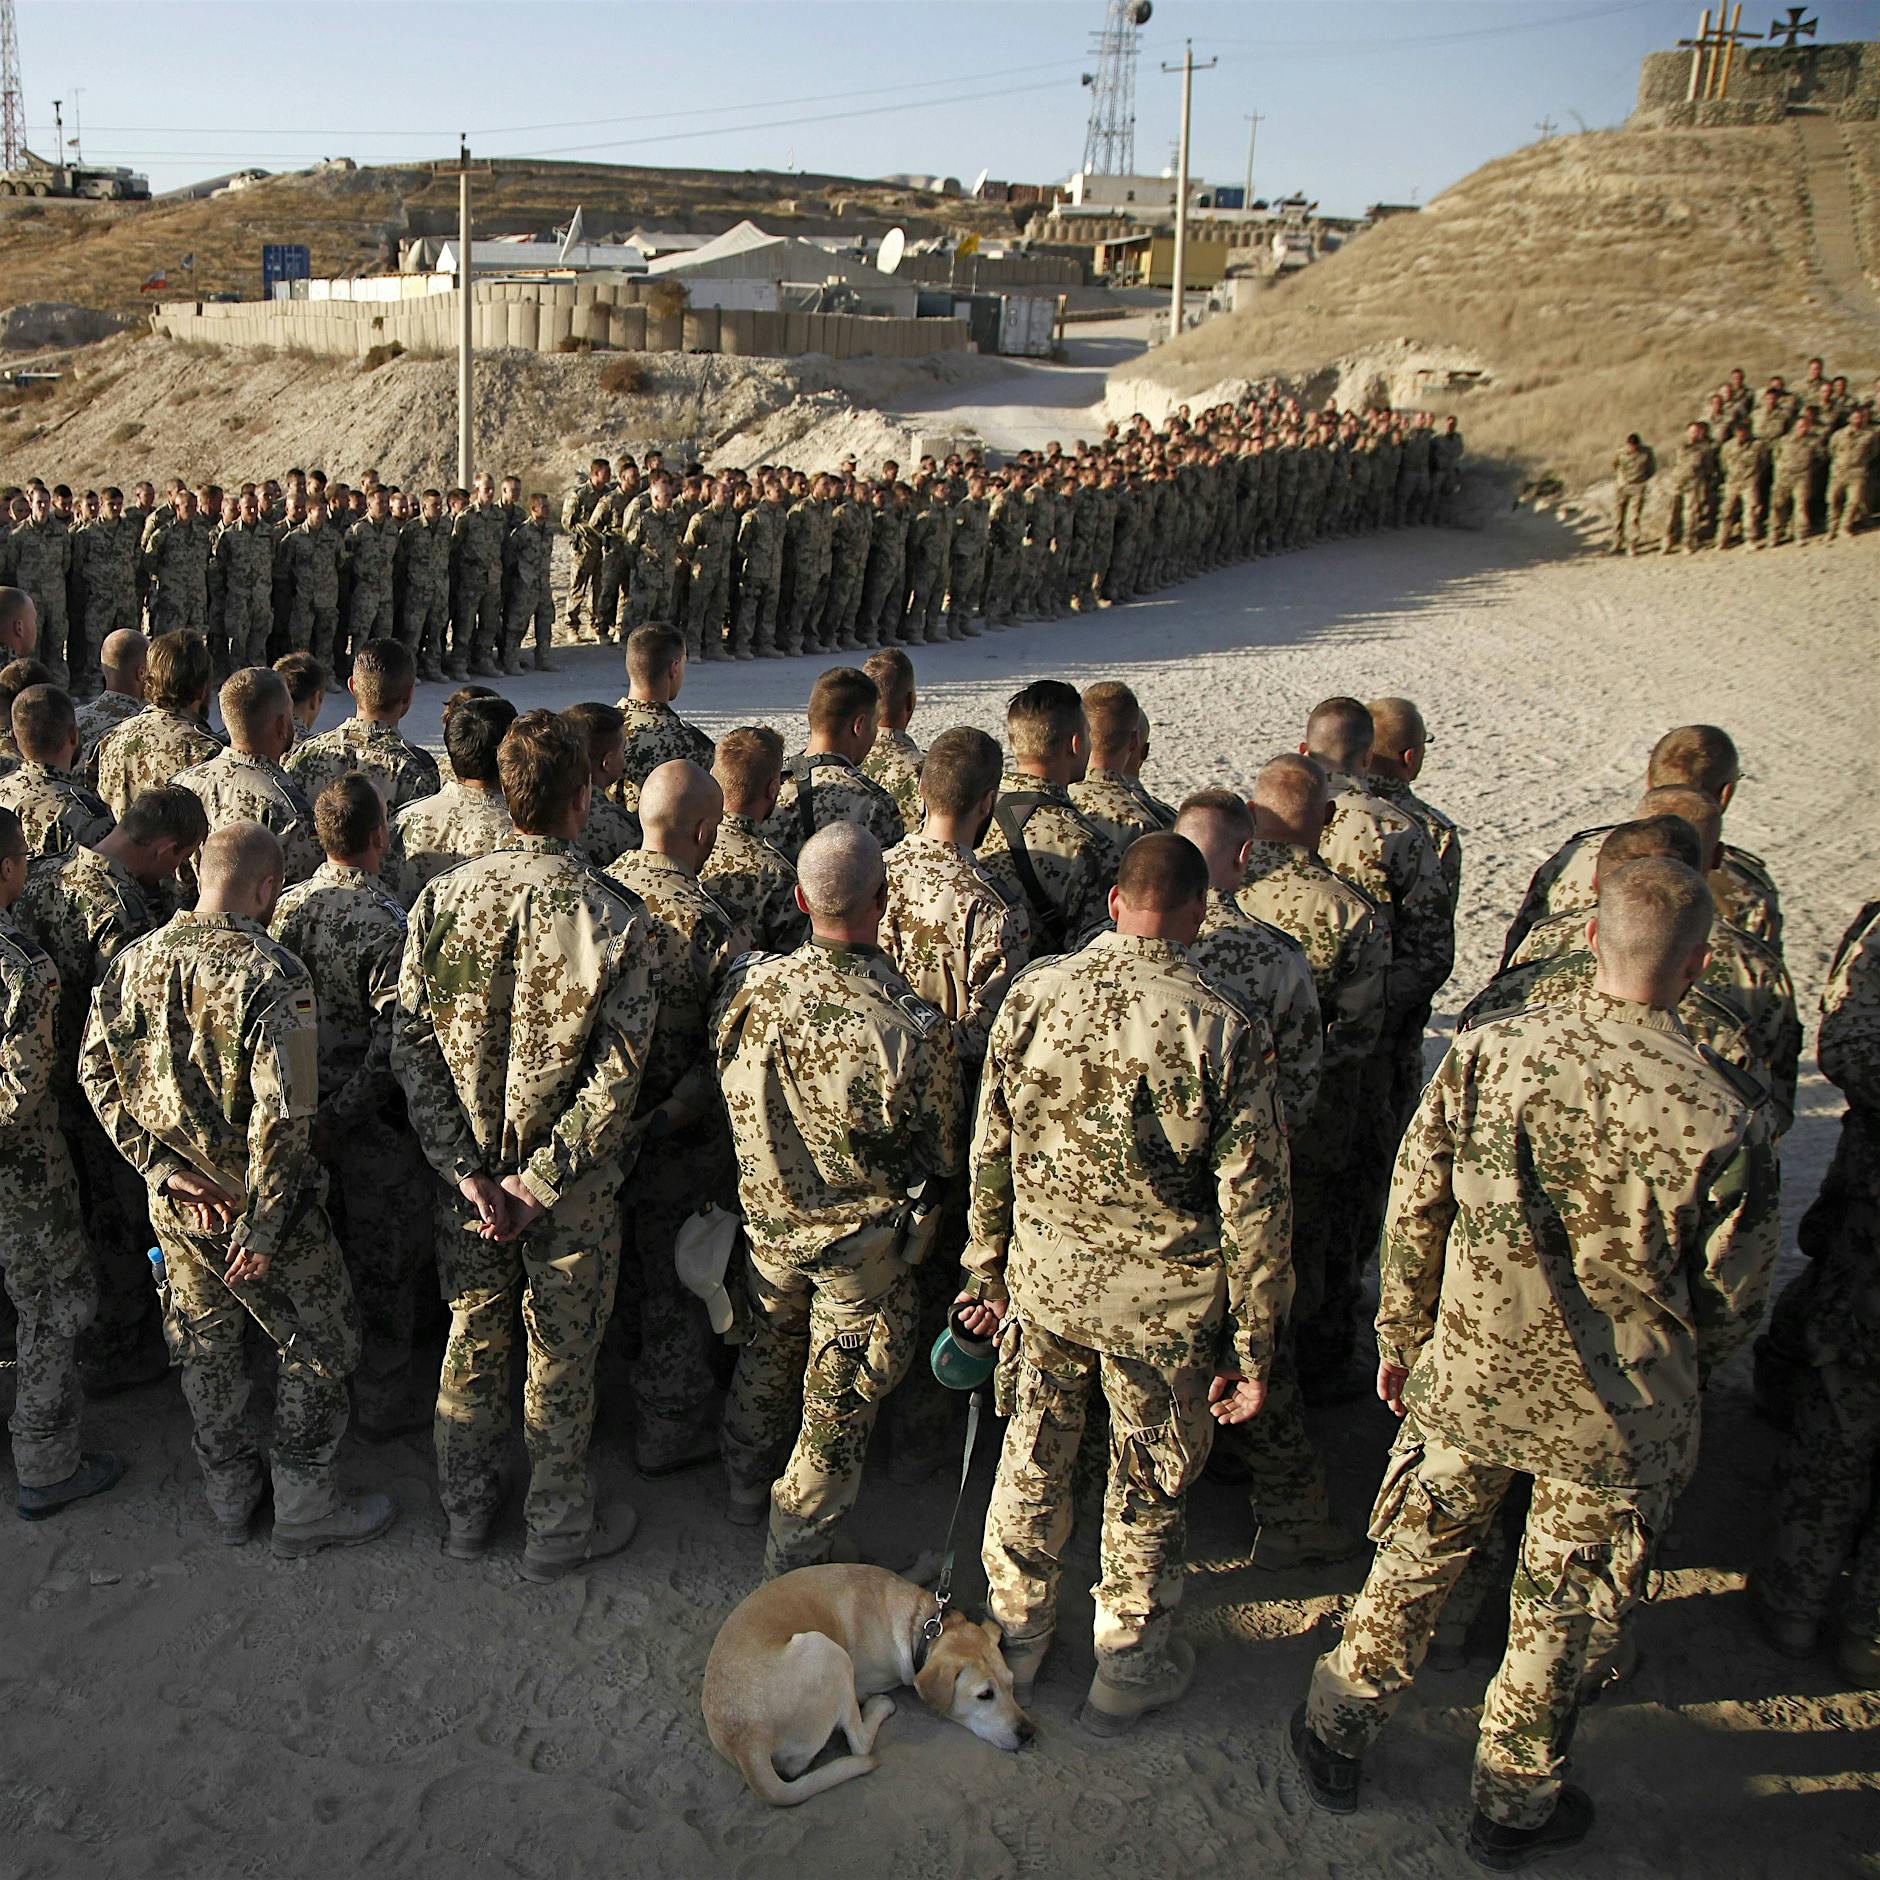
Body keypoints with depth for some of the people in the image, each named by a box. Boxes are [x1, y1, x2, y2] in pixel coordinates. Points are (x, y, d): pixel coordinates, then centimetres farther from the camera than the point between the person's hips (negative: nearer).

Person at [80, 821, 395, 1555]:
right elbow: (282, 1114, -26)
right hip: (254, 1200, -6)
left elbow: (97, 1074, 1)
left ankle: (230, 1498, 36)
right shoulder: (271, 972, -22)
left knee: (206, 1348, 22)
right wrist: (262, 1228, -18)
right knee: (319, 1350, 11)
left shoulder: (133, 960, -2)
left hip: (174, 1201, 7)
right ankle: (305, 1510, 20)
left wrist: (163, 1166, -3)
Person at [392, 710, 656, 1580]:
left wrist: (464, 1166, -6)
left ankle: (466, 1509, 38)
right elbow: (616, 1072, -21)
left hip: (470, 1168, 4)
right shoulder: (612, 915, -18)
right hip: (572, 1179, -3)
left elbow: (411, 1043, -7)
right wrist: (543, 1181, -14)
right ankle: (558, 1528, 30)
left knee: (473, 1336, 22)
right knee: (562, 1354, 14)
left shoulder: (441, 898, -8)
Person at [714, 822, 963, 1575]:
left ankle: (746, 1488, 51)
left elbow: (726, 1093, -1)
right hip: (862, 1245, -4)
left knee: (768, 1352, 29)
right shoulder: (912, 1030, -32)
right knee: (841, 1400, 18)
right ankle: (796, 1554, 35)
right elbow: (942, 1158, -15)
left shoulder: (747, 985, -20)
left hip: (767, 1223, 4)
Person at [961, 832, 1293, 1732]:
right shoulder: (1225, 1032, -19)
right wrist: (1251, 1347, -4)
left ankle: (1015, 1640, 42)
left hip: (1044, 1279, 3)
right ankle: (1125, 1671, 37)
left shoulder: (1031, 994, -10)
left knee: (1031, 1461, 22)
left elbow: (989, 1152, 0)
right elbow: (1254, 1208, -15)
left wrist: (988, 1270, 13)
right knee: (1149, 1487, 18)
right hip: (1165, 1302, -2)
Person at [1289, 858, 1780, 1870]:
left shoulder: (1487, 1053, -16)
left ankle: (1337, 1738, 41)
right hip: (1614, 1414, -1)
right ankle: (1514, 1806, 40)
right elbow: (1731, 1301, -9)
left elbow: (1412, 1213, -6)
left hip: (1466, 1377, 2)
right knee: (1557, 1611, 20)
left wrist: (1400, 1337, 10)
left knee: (1412, 1560, 22)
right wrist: (1672, 1375, 12)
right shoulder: (1725, 1114, -22)